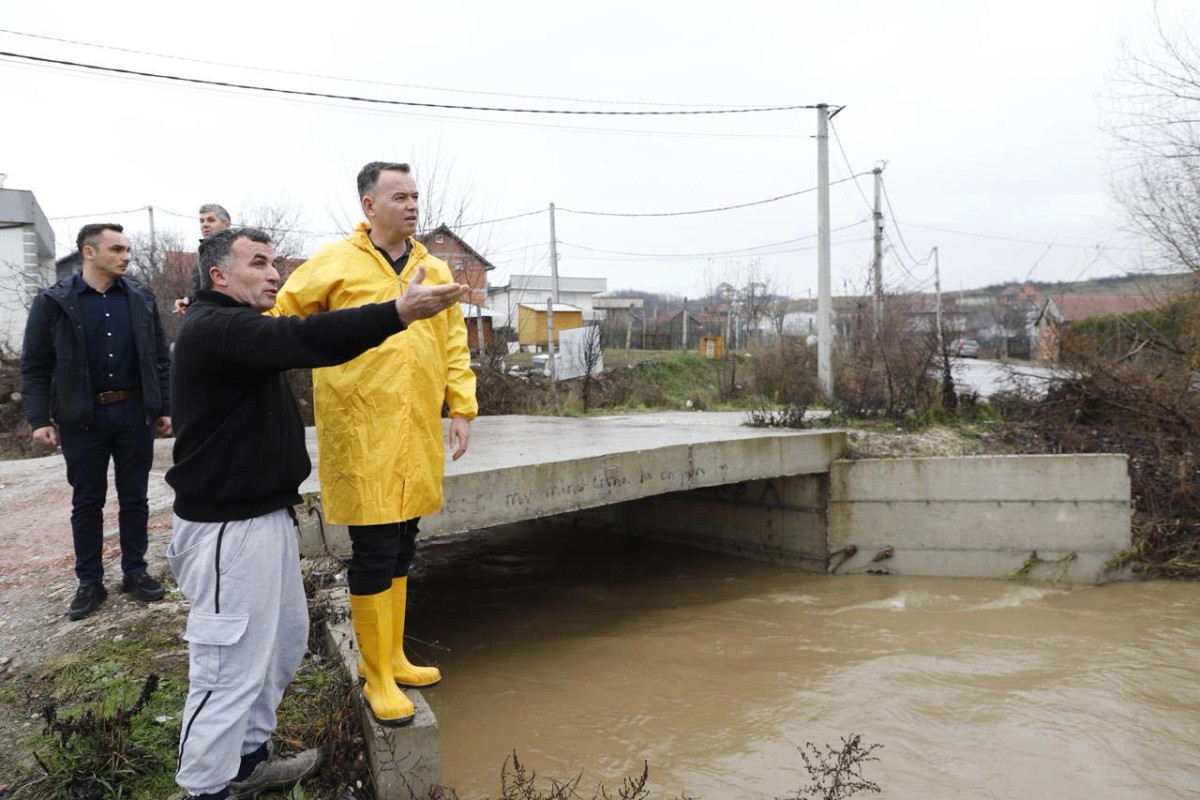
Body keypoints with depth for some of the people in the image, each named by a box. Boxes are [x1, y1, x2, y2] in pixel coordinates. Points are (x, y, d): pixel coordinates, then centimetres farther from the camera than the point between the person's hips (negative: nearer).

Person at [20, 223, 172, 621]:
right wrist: (39, 418, -7)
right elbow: (35, 366, -2)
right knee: (86, 502, 9)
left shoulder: (140, 298, 4)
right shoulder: (52, 301, -3)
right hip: (81, 417, -2)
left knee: (134, 497, 10)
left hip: (134, 412, 2)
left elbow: (160, 358, 7)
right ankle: (90, 583, 21)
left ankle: (135, 571, 23)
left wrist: (165, 407, 4)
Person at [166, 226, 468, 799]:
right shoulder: (213, 328, -19)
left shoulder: (239, 327, 18)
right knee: (231, 665, -2)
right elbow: (305, 339, -33)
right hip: (229, 529, -11)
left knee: (283, 641, 20)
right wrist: (400, 312, -39)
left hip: (264, 515, 11)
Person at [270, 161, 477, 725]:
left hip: (418, 435, 5)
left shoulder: (434, 270, 12)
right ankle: (376, 674, 17)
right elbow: (278, 320, 5)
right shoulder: (335, 264, -3)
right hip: (361, 435, -5)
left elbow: (454, 344, 13)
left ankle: (393, 657, 32)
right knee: (373, 552, 0)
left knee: (401, 547, 16)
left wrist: (461, 407, 6)